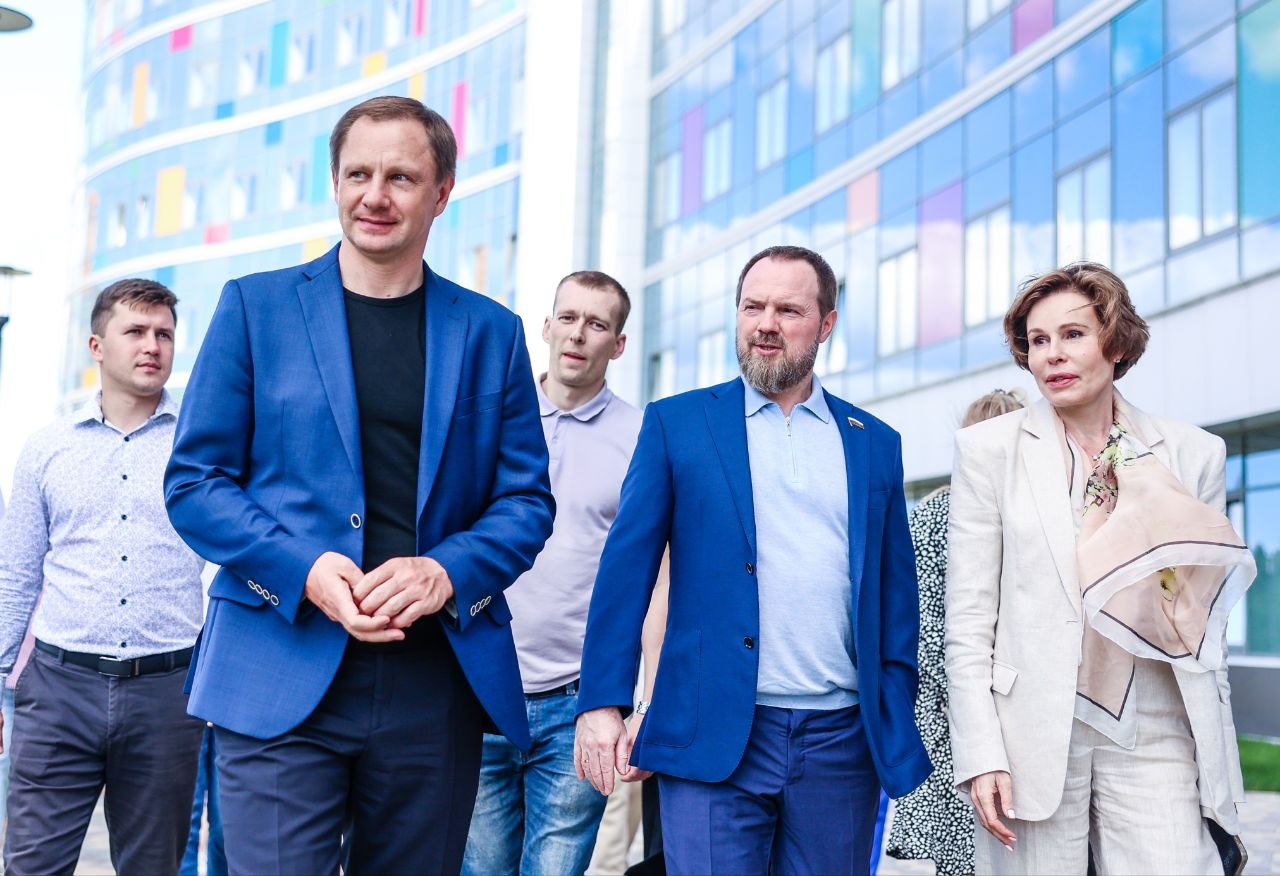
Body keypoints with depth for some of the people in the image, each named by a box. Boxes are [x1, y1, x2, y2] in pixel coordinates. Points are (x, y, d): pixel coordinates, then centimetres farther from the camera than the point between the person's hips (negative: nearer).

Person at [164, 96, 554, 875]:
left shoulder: (492, 332, 10)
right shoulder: (256, 306, 6)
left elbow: (526, 501, 9)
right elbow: (194, 481, 3)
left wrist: (446, 573, -11)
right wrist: (306, 571, -13)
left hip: (437, 686, 2)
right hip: (282, 676, -2)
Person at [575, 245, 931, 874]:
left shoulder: (876, 443, 12)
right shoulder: (676, 422, 5)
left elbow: (896, 594, 12)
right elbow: (626, 567, 0)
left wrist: (898, 721, 4)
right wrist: (603, 703, -7)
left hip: (843, 743, 3)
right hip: (713, 738, -2)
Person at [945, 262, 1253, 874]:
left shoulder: (1193, 454, 8)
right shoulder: (990, 449, 3)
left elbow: (1207, 623, 13)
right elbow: (968, 615, 0)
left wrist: (1218, 758, 10)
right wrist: (980, 752, -7)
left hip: (1158, 737, 1)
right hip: (1033, 738, -1)